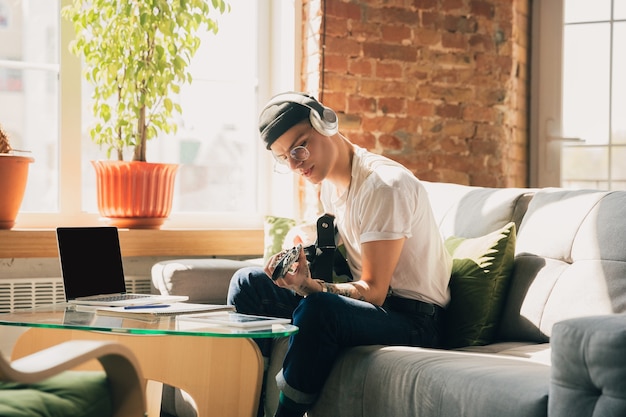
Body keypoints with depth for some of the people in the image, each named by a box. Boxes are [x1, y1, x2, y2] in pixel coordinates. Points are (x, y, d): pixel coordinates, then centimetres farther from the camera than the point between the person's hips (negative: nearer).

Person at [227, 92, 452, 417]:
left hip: (413, 319, -9)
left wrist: (310, 287, -36)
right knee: (248, 282, 3)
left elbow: (374, 291, -22)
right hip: (365, 302, 9)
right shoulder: (329, 182, 7)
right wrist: (304, 263, -5)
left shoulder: (385, 185, -19)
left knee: (317, 309, -37)